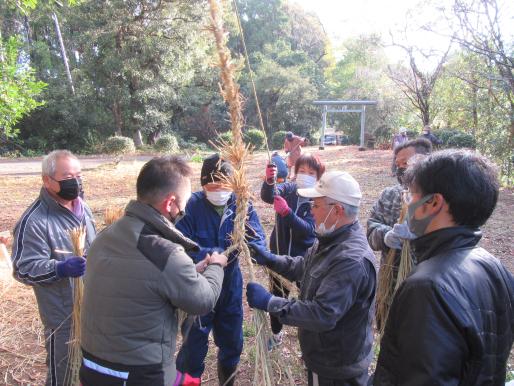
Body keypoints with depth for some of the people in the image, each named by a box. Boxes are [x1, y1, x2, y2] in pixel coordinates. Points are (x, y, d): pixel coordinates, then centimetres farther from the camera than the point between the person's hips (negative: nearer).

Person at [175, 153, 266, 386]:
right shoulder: (191, 206, -19)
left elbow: (260, 242, -14)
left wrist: (244, 243, -36)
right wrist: (217, 253, -30)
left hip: (230, 284, 4)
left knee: (232, 343, 21)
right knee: (195, 343, 11)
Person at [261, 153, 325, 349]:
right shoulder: (288, 189, -6)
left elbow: (309, 230, -26)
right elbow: (267, 196, -26)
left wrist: (286, 212, -40)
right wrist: (269, 181, -46)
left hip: (305, 257, -3)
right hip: (280, 254, 3)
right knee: (277, 296, 18)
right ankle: (276, 334, 42)